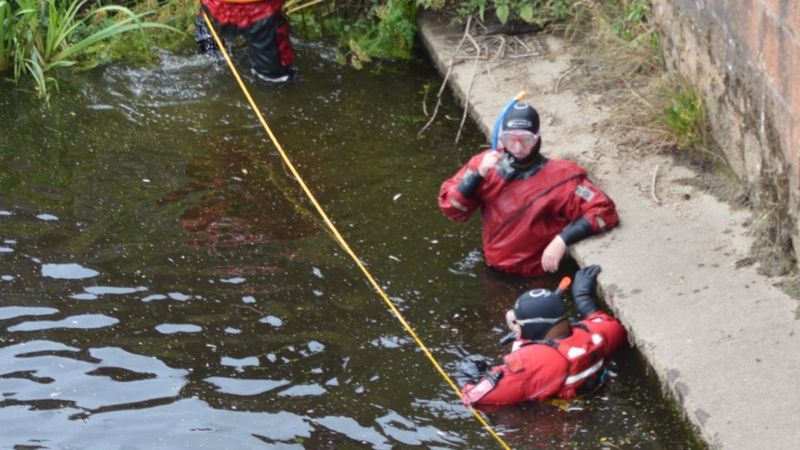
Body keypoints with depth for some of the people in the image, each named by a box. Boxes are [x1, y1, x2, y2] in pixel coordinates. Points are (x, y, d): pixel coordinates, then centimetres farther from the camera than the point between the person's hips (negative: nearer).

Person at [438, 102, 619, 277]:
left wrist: (563, 240, -25)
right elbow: (450, 209, -3)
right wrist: (478, 175, -18)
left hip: (537, 280, -4)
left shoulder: (558, 176, -12)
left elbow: (604, 211, -16)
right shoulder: (486, 163, -1)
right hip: (494, 273, 5)